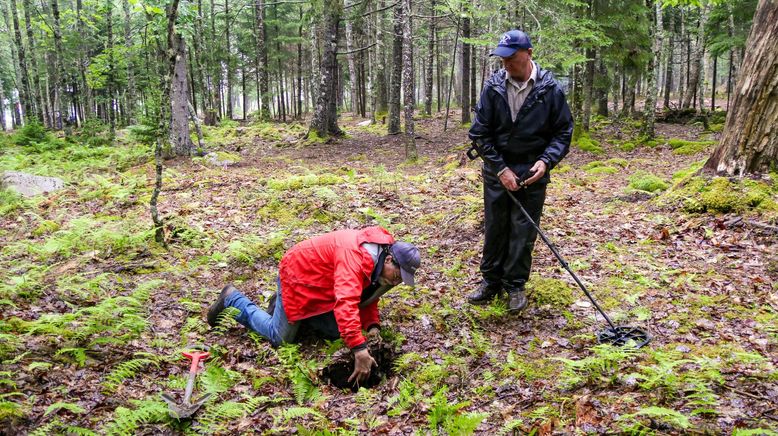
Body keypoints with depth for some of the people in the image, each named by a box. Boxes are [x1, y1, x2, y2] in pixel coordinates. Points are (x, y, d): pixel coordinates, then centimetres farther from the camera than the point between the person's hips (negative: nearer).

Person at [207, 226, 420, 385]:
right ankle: (232, 298, 18)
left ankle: (289, 306, 26)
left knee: (335, 332, 9)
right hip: (297, 276, -9)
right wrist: (359, 349, -53)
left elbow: (366, 293, 5)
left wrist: (372, 326, -11)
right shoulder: (355, 256, -38)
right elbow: (345, 303, -49)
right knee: (280, 338, -1)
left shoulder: (379, 257, -8)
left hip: (320, 284, 9)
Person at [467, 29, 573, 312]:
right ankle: (491, 281, 25)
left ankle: (515, 286, 18)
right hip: (497, 170, 2)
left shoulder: (549, 89, -9)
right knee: (494, 228, 11)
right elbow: (480, 133, -3)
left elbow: (563, 131, -1)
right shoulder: (493, 87, -6)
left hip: (532, 173, -2)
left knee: (523, 232, 3)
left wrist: (546, 161, -16)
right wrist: (500, 168, -10)